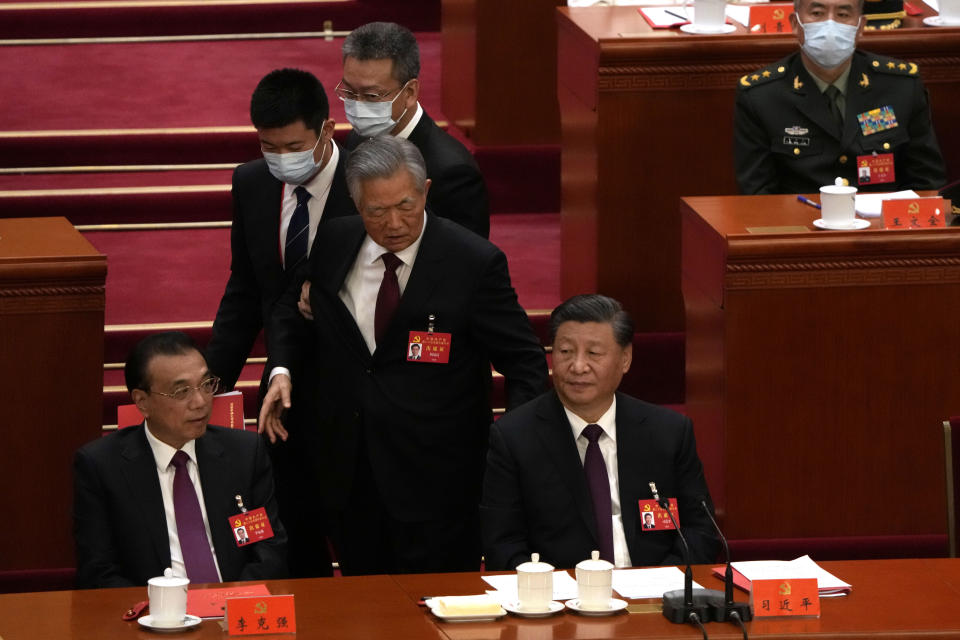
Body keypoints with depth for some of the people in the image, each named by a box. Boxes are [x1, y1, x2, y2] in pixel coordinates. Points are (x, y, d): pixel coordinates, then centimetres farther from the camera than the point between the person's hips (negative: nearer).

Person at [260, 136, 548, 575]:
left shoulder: (475, 263, -10)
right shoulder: (332, 245, 3)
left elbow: (525, 364, -6)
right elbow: (290, 312, 22)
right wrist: (282, 369, 2)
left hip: (435, 480, -4)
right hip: (347, 470, 4)